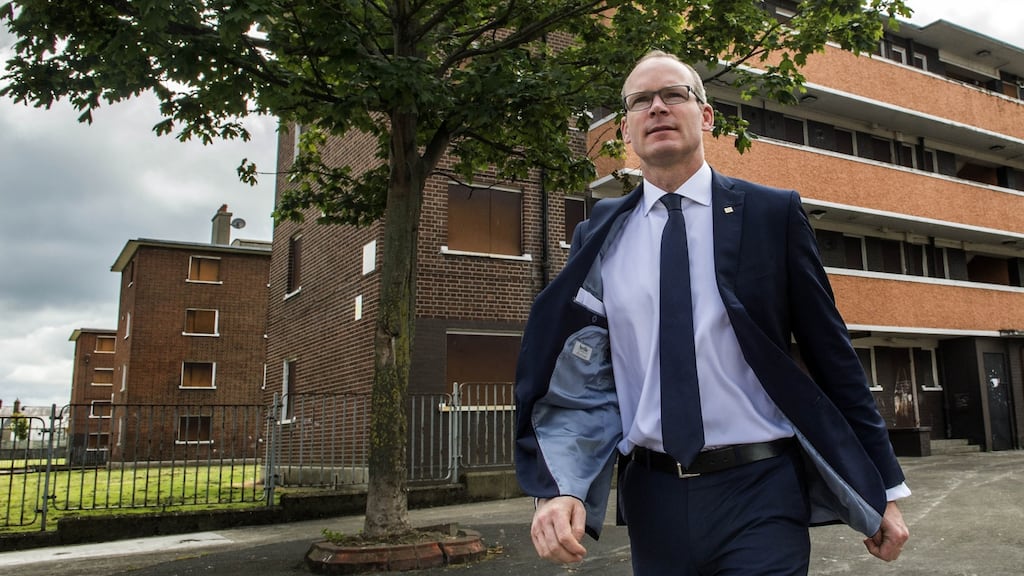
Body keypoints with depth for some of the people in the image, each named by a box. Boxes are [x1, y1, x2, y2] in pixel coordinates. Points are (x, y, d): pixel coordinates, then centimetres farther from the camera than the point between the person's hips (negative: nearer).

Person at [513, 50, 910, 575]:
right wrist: (559, 487, -15)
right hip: (651, 498, 3)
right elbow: (577, 374, -1)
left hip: (758, 494, -2)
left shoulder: (772, 213, -1)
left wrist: (884, 487, 3)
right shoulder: (599, 237, 3)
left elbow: (831, 354, 1)